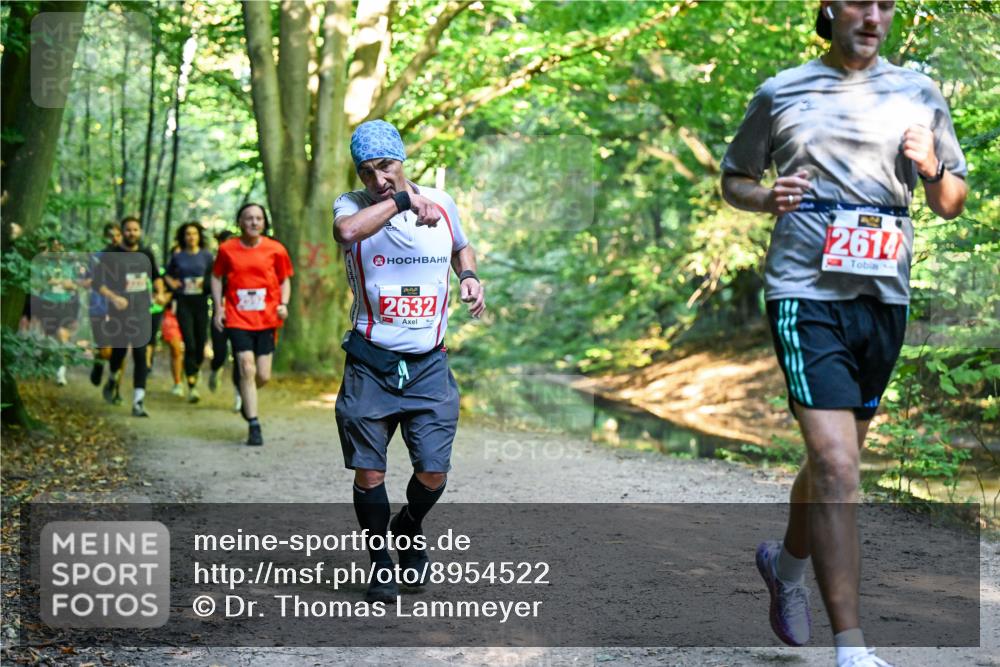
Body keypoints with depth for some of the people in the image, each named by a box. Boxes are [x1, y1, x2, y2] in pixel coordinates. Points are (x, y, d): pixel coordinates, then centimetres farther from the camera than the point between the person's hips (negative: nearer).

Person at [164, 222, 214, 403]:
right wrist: (171, 283, 1)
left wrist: (205, 282, -11)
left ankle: (196, 368, 37)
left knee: (201, 342, 4)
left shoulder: (206, 256, 6)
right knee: (189, 343, -10)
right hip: (183, 302, -1)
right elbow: (166, 274, 20)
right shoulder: (177, 257, 7)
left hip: (201, 301, 1)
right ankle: (192, 387, -10)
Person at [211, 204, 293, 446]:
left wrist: (283, 304, -5)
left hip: (266, 320, 1)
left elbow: (285, 280, 11)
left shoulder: (275, 249, 1)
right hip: (238, 319, -1)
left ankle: (247, 400, 36)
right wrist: (218, 307, 4)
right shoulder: (227, 249, 1)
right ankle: (254, 425, -4)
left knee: (263, 376, 1)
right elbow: (216, 277, 14)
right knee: (247, 369, -11)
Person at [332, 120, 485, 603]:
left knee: (433, 473, -1)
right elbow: (346, 231, -33)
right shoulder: (353, 206, -7)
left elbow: (460, 247, 25)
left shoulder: (441, 203, 3)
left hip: (428, 364, 2)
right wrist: (402, 200, -35)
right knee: (368, 472, 1)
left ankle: (409, 531, 31)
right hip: (370, 364, -2)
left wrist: (469, 276, 5)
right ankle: (380, 560, 23)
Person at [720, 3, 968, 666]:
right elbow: (733, 178, 15)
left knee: (837, 457, 17)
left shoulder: (920, 93, 10)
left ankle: (787, 561, 45)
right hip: (807, 294, -4)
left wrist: (932, 170, -7)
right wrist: (767, 198, -7)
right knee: (836, 466, -15)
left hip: (884, 298, 4)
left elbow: (953, 203, 15)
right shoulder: (780, 94, 4)